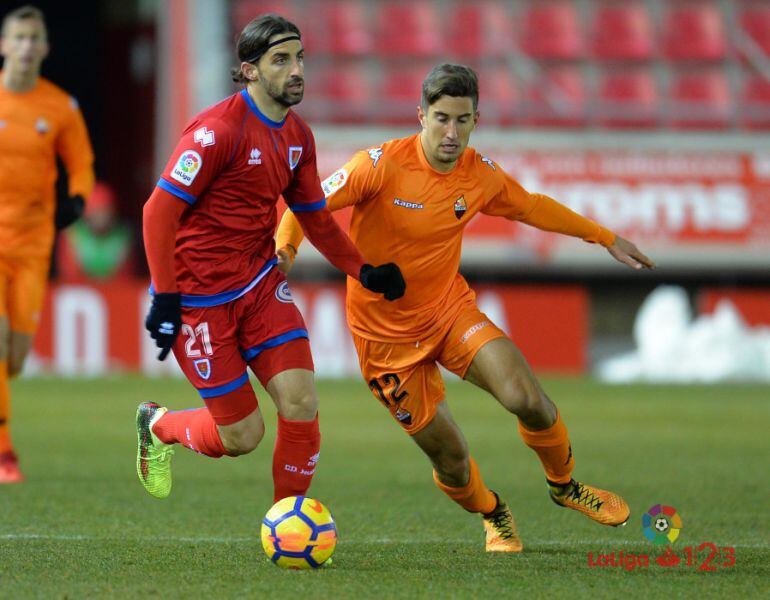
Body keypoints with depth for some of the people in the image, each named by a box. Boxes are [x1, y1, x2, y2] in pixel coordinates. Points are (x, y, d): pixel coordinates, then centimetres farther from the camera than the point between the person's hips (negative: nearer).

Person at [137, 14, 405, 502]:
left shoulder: (297, 136, 5)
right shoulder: (219, 129, -19)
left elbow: (315, 216, 18)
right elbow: (159, 211, -19)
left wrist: (364, 271, 7)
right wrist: (165, 298, -20)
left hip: (260, 285, 6)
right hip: (200, 297, -6)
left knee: (302, 404, -10)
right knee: (242, 435, -2)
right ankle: (157, 426, 29)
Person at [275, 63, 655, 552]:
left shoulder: (482, 174, -6)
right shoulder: (382, 165, -21)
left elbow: (532, 208, 13)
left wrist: (606, 238, 19)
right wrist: (284, 247, -32)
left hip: (450, 308, 3)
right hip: (388, 335, -3)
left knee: (527, 400, -20)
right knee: (449, 455, -2)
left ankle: (564, 485, 11)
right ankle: (493, 515, 33)